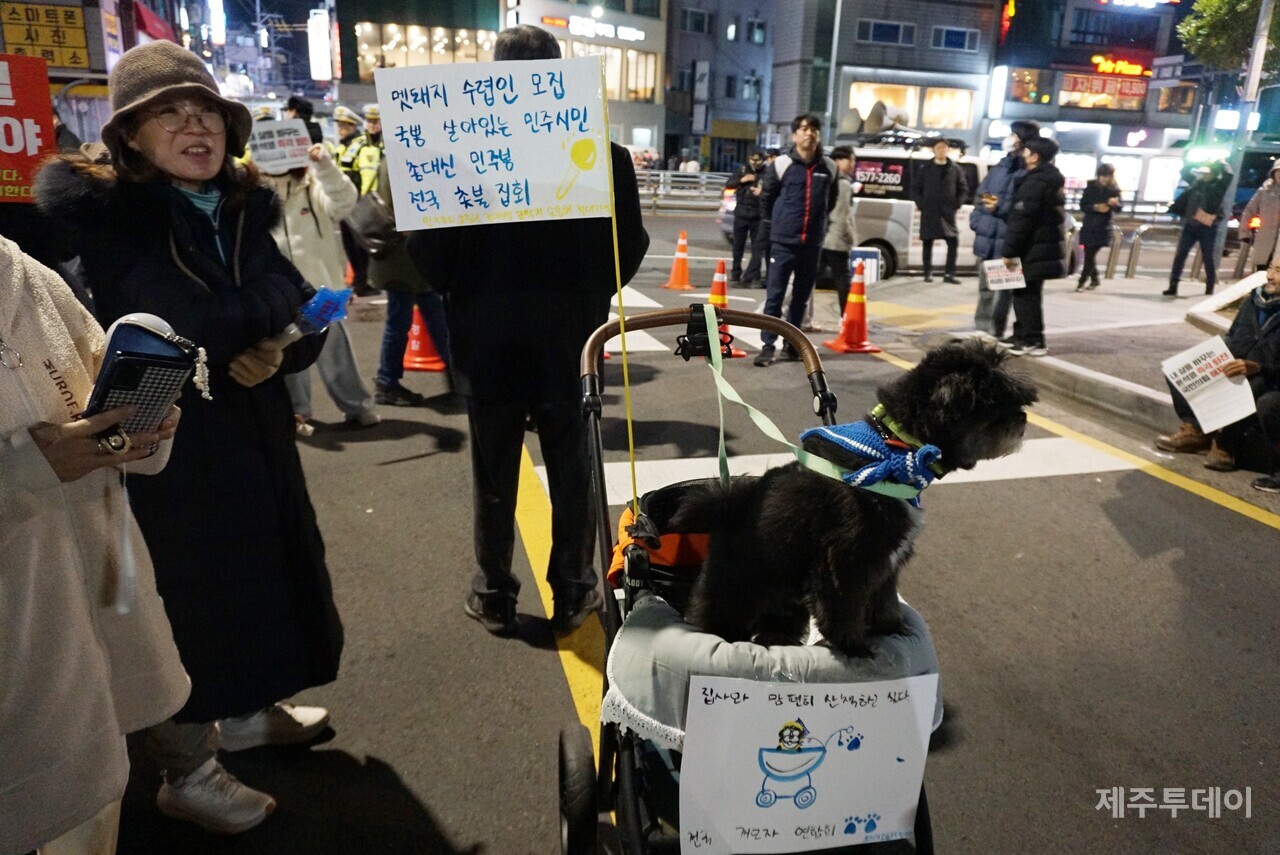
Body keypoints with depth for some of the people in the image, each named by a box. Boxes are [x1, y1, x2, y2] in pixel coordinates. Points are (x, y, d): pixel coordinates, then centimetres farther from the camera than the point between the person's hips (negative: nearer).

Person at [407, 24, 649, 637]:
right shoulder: (604, 154, -7)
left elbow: (428, 248, -8)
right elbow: (630, 247, -3)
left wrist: (463, 300, 10)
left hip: (487, 342, 0)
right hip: (570, 340, 1)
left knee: (494, 479, 13)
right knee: (571, 473, 14)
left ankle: (494, 598, 25)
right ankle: (572, 594, 25)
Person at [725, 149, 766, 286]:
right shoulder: (741, 170, 6)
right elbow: (728, 184, 5)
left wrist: (763, 191, -25)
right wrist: (742, 180, -9)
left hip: (758, 216, -3)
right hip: (741, 214, 3)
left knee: (757, 248, -5)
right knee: (738, 246, 11)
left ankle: (751, 277, -3)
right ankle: (735, 275, 23)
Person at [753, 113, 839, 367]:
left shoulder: (829, 167, 4)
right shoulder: (781, 165, -5)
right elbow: (766, 197, 6)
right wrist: (770, 225, 9)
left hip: (813, 243, 3)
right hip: (783, 241, -3)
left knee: (802, 296, 11)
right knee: (774, 295, -3)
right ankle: (768, 345, 3)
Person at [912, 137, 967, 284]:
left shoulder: (955, 169, 8)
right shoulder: (924, 168, 5)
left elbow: (963, 189, 11)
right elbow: (915, 188, 7)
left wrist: (956, 204, -1)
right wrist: (921, 204, -4)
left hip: (948, 213, 1)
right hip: (928, 213, 0)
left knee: (953, 242, -8)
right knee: (928, 244, 5)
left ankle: (949, 274, -2)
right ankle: (928, 273, 13)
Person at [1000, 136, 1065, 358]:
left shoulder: (1034, 182, -17)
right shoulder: (1052, 180, 16)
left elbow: (1021, 220, -21)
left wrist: (1009, 251, -18)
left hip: (1033, 248, -10)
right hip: (1045, 244, 10)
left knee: (1025, 293, -5)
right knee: (1031, 292, 15)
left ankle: (1031, 340, -3)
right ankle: (1025, 337, 22)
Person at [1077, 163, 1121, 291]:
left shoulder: (1114, 189, -2)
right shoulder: (1090, 187, 1)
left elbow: (1119, 208, -7)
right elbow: (1082, 205, -1)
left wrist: (1114, 204, -30)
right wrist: (1095, 207, -19)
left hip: (1103, 228, -2)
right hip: (1089, 226, 2)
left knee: (1090, 255, -9)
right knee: (1090, 255, 8)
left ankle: (1082, 281, -1)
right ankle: (1094, 279, 26)